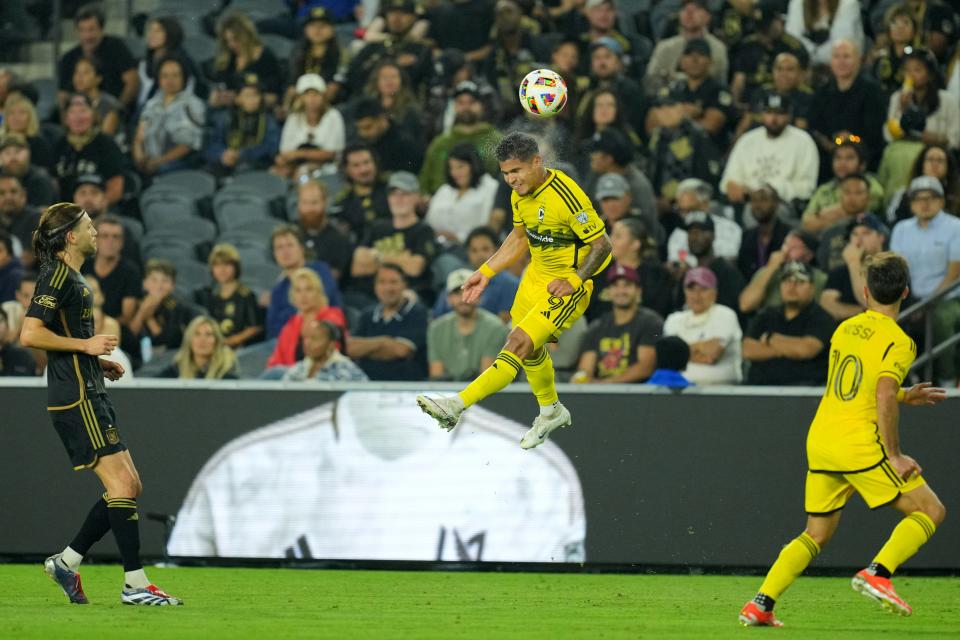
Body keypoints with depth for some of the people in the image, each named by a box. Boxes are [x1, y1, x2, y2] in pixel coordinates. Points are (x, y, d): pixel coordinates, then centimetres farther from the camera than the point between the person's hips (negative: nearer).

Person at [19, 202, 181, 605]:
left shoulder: (72, 278, 19)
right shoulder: (57, 276, -11)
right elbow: (30, 334, -21)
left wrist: (100, 363, 16)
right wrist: (85, 345, -16)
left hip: (90, 395, 10)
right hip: (76, 400, -10)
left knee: (128, 488, 9)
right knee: (122, 486, -12)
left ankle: (67, 561, 14)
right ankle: (135, 584, -11)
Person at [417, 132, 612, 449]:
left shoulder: (567, 197, -27)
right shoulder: (520, 194, -1)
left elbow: (602, 245, -20)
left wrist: (574, 281, -27)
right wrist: (486, 272, 11)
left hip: (568, 286, -9)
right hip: (536, 277, 9)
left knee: (519, 342, -19)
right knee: (529, 349, 20)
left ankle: (457, 406, -27)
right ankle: (551, 411, 43)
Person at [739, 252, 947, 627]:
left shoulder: (845, 329, 13)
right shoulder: (898, 342, -9)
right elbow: (884, 395, -22)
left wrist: (905, 396, 29)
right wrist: (894, 456, -16)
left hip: (820, 440, 7)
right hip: (860, 442, -7)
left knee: (816, 535, 15)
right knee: (930, 511, 2)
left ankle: (761, 604, 4)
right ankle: (878, 573, -15)